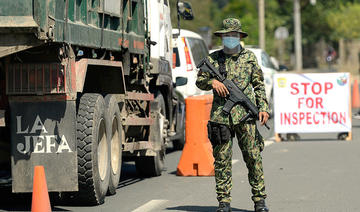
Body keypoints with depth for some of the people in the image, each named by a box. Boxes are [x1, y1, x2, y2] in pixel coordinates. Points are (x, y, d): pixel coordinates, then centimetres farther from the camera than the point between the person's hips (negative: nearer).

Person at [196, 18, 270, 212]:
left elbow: (259, 85, 12)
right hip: (220, 115, 1)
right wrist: (212, 82, -9)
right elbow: (199, 81, 12)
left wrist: (263, 108, 2)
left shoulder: (249, 57, 10)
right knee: (222, 160, 0)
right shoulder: (213, 58, 10)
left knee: (253, 158, -2)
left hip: (245, 115, 0)